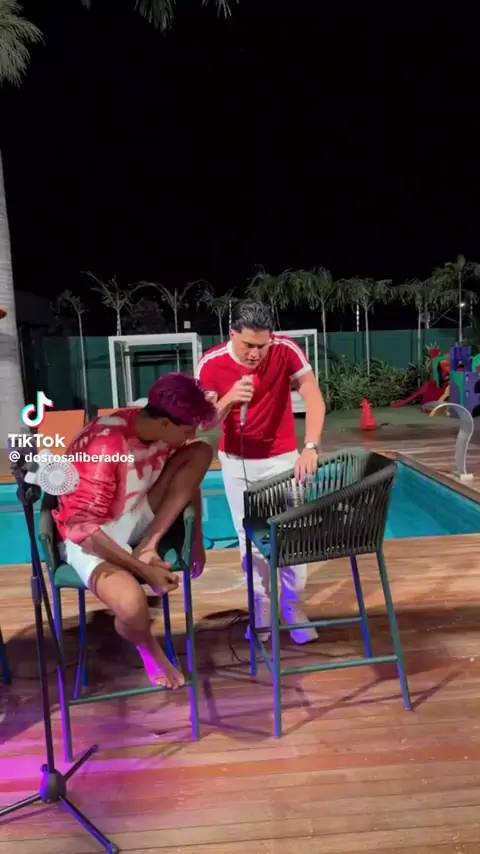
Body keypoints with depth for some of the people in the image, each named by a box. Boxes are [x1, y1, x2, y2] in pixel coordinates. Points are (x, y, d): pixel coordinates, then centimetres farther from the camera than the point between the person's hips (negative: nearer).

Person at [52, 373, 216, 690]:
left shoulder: (164, 431, -10)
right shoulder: (104, 448, -33)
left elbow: (189, 481, 5)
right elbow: (81, 527, -30)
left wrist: (197, 541, 3)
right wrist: (145, 571, -28)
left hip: (135, 516, 7)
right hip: (91, 536, -6)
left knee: (202, 453, -11)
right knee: (132, 607, -36)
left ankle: (148, 544, -11)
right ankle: (147, 645, 3)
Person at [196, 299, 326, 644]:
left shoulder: (286, 350, -18)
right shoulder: (211, 364, -16)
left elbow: (314, 399, -25)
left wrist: (311, 447, -38)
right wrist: (229, 400, -34)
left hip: (282, 456, -1)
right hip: (236, 461, 1)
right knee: (250, 536, 8)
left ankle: (292, 604, 21)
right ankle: (261, 605, 25)